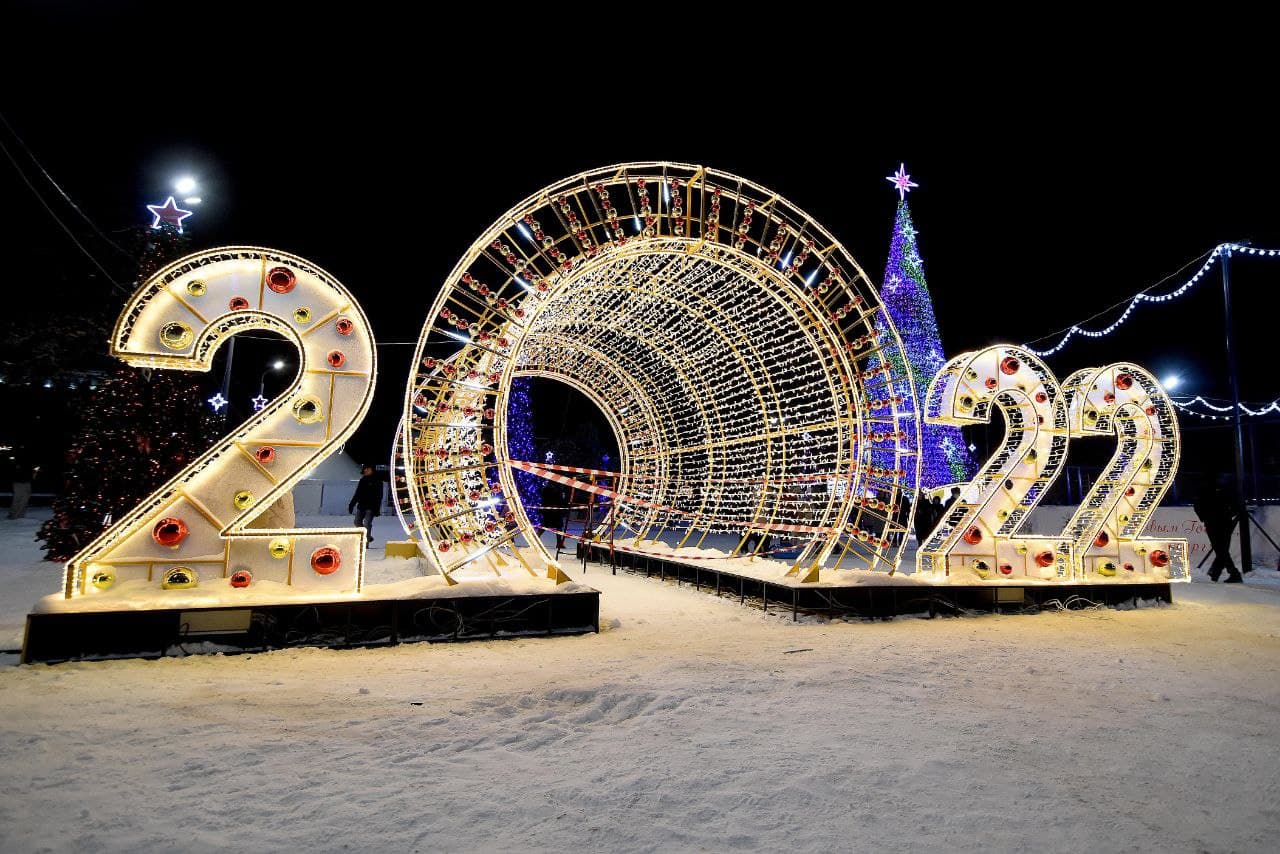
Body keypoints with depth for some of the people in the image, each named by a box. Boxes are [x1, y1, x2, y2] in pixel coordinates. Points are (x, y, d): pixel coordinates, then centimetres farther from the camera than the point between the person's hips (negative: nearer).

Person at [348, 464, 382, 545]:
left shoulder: (377, 480, -3)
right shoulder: (362, 480, 14)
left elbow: (379, 495, -7)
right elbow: (357, 494, 20)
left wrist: (377, 508, -15)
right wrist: (351, 505, 14)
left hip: (370, 506, -6)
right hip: (361, 505, 7)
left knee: (367, 523, -12)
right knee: (357, 522, 6)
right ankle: (368, 537, 16)